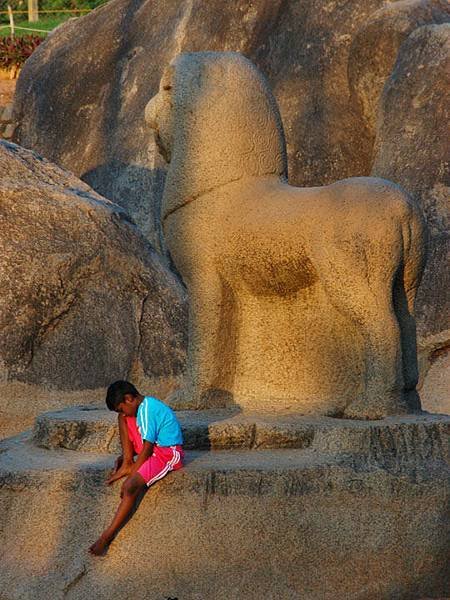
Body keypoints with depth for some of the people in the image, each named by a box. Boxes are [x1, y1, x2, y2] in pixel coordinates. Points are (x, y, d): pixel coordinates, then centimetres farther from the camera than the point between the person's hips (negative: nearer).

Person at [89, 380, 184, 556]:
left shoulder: (146, 410, -19)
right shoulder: (146, 405, 10)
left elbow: (147, 448, -19)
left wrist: (132, 473, -13)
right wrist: (127, 460, 9)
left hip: (168, 454, -10)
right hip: (156, 448, 10)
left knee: (130, 487, -24)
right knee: (123, 419, 5)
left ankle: (108, 535, -19)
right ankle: (127, 463, 0)